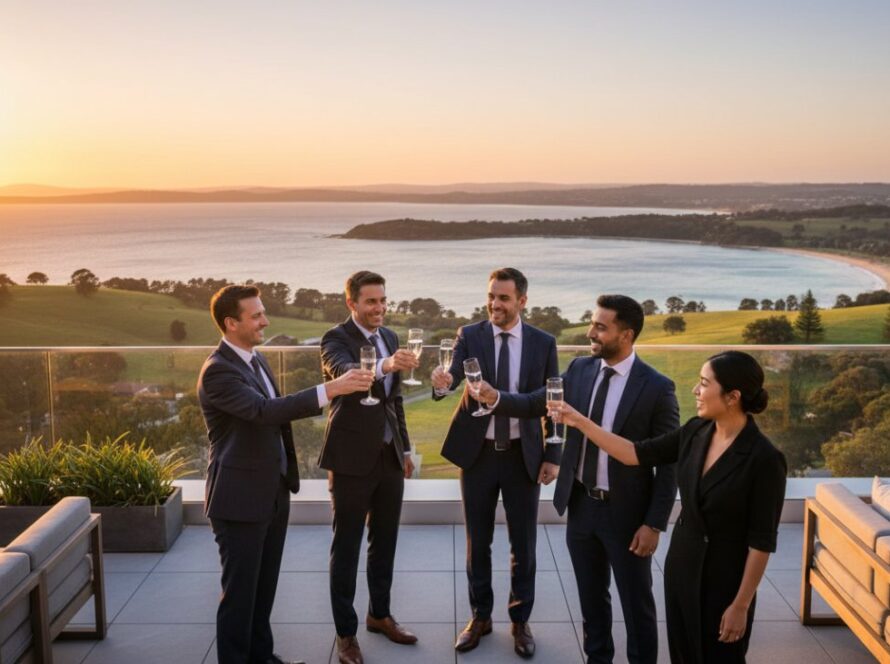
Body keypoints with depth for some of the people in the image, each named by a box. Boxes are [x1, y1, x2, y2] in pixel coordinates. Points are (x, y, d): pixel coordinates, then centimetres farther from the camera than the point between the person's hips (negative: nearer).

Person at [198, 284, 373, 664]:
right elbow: (263, 411, -34)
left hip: (272, 493, 9)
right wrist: (329, 390, -37)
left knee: (264, 586, 19)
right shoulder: (218, 371, -20)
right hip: (240, 499, -9)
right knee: (240, 591, 4)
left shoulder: (255, 359, 9)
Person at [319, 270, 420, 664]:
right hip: (352, 457, -6)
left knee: (385, 541, 17)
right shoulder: (336, 338, -12)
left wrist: (405, 447, 17)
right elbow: (343, 372, -36)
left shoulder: (390, 337, 9)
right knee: (346, 547, 5)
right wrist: (385, 365, -54)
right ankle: (345, 632, 17)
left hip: (389, 455, 7)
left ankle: (380, 614, 34)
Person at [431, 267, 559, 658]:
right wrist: (442, 381, -44)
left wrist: (552, 456, -2)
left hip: (524, 454, 0)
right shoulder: (469, 336, -3)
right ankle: (480, 616, 29)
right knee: (477, 541, 12)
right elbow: (453, 376, -20)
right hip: (478, 452, 0)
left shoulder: (543, 343, -2)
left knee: (523, 543, 10)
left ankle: (520, 620, 27)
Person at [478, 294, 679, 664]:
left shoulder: (656, 387, -16)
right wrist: (496, 398, -16)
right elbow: (536, 403, 4)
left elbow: (668, 462, -13)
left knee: (636, 604, 12)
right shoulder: (580, 370, -1)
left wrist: (654, 524, -14)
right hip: (581, 505, 5)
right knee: (591, 597, 21)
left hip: (625, 512, -5)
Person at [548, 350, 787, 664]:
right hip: (680, 564, 6)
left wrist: (741, 605, -15)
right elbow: (636, 454, 2)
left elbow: (762, 540, -17)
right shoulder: (695, 432, -4)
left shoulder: (763, 459, -22)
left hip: (725, 578, -6)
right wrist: (580, 421, -2)